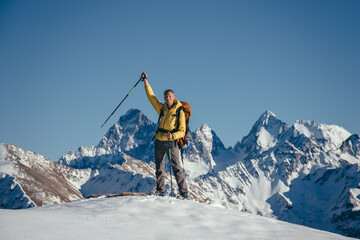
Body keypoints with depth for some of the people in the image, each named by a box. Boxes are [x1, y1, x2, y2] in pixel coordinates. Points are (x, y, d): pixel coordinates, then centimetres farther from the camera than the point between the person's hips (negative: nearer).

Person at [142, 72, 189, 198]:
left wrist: (172, 136, -25)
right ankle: (160, 190, 18)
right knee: (159, 167, 9)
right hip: (159, 141, 5)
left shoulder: (180, 112, -4)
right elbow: (151, 97, 17)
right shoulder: (162, 108, 10)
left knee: (176, 167, -9)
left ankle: (184, 192, -9)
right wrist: (145, 81, 15)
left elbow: (182, 131, -6)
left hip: (172, 142, -5)